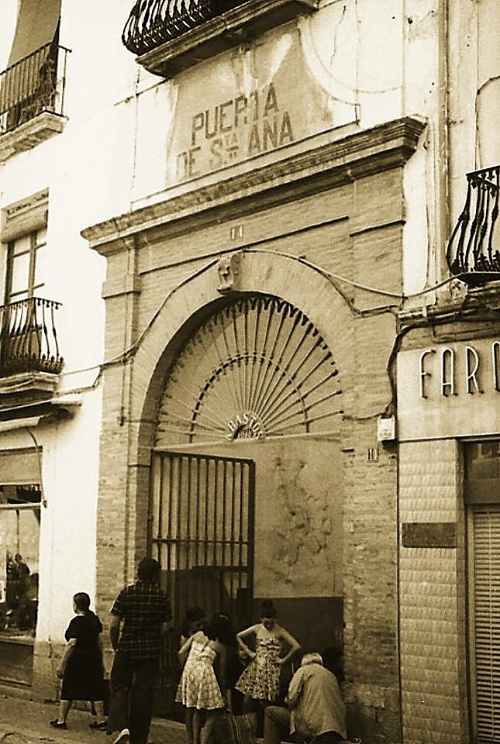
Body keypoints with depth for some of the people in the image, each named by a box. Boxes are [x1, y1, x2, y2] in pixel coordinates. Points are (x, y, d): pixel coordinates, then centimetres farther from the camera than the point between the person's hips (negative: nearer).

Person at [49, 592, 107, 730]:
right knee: (94, 689, 9)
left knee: (68, 690, 5)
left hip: (77, 661, -7)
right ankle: (101, 720, 8)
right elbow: (98, 641, 14)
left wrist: (61, 665, -17)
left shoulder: (77, 622, -14)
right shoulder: (94, 619, 8)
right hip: (93, 659, 7)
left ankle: (61, 720, 12)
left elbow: (71, 644, -19)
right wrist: (100, 661, 22)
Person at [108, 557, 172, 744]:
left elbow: (114, 625, -6)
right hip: (151, 651, 1)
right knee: (144, 694, 8)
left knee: (119, 688, 11)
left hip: (127, 648, -1)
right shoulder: (161, 597, -1)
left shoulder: (126, 593, -4)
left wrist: (115, 646, 8)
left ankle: (121, 726, -11)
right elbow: (165, 627, -2)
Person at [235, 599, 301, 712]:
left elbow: (296, 646, -12)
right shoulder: (256, 629, 3)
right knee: (247, 699, -2)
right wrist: (248, 652, 5)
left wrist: (284, 660, -7)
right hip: (255, 668, 3)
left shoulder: (279, 631, -7)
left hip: (271, 670, -3)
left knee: (267, 702, -3)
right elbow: (238, 637, 11)